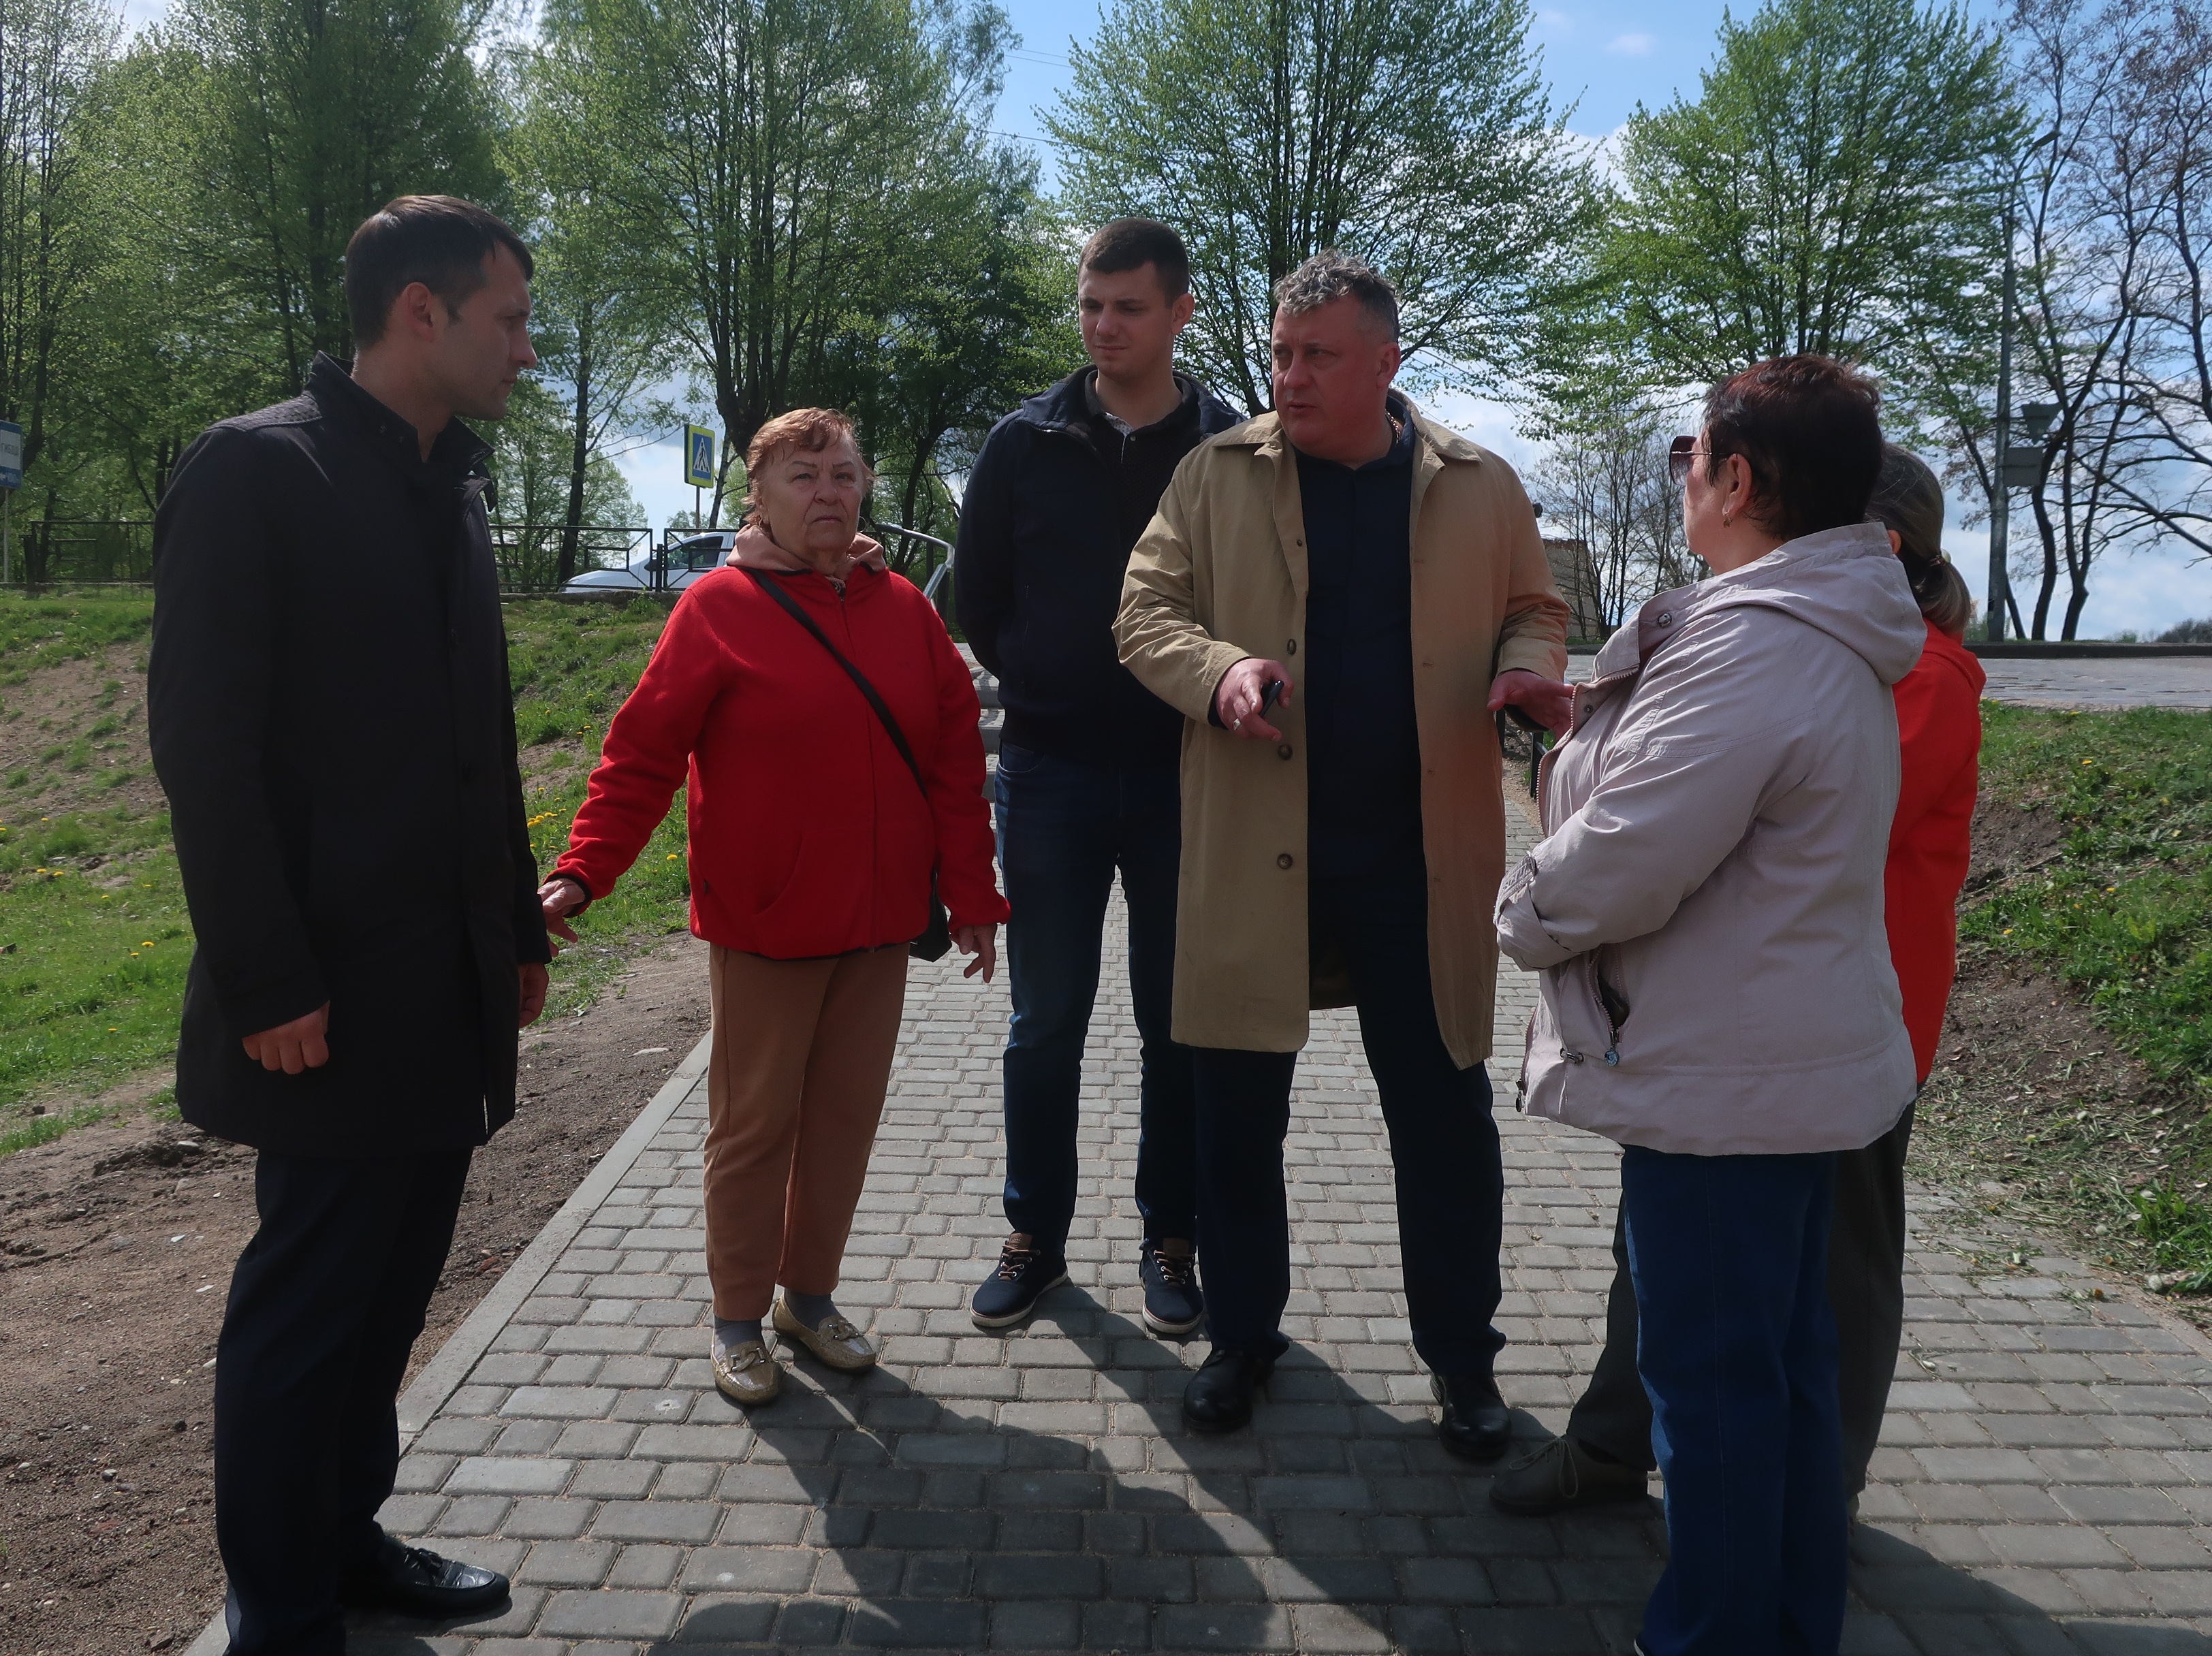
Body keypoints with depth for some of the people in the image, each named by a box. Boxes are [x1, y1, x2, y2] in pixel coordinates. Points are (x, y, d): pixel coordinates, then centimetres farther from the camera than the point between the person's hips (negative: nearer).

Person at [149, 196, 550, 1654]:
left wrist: (520, 928, 14)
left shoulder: (454, 487, 13)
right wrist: (269, 985, -17)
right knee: (308, 1308, 4)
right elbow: (204, 747, -15)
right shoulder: (254, 471, -11)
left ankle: (346, 1536, 35)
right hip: (337, 1009, -7)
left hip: (451, 992, 8)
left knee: (388, 1289, 17)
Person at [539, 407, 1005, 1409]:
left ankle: (811, 1296, 30)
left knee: (847, 1116, 12)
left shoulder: (903, 609, 7)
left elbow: (954, 756, 7)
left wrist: (971, 894, 5)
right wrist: (581, 873, -17)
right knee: (754, 1124, 6)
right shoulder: (719, 606, -6)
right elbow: (643, 753, -8)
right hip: (764, 923, -4)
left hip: (878, 922, 4)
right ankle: (739, 1319, 23)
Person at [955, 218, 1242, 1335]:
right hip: (1051, 772, 1)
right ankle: (1035, 1235, 24)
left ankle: (1170, 1240, 24)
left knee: (1178, 1027, 9)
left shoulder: (1229, 449, -1)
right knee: (1044, 1023, 9)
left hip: (1181, 774, -1)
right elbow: (977, 595, 10)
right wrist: (1039, 688, 5)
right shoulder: (1026, 442, 3)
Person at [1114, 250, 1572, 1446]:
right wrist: (1218, 671, -18)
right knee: (1238, 1109, 9)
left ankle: (1461, 1356, 27)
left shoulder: (1479, 488, 5)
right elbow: (1145, 610, 3)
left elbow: (1533, 609, 15)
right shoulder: (1215, 476, 3)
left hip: (1420, 854, 0)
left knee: (1445, 1114, 8)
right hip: (1254, 850, 0)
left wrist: (1526, 668, -8)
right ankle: (1241, 1334, 30)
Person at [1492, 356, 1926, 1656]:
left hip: (1720, 1078, -10)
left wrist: (1526, 915, -5)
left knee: (1712, 1372, 4)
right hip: (1802, 1055, 10)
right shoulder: (1839, 640, 10)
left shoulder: (1749, 647, -23)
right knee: (1788, 1356, 20)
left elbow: (1618, 859, -23)